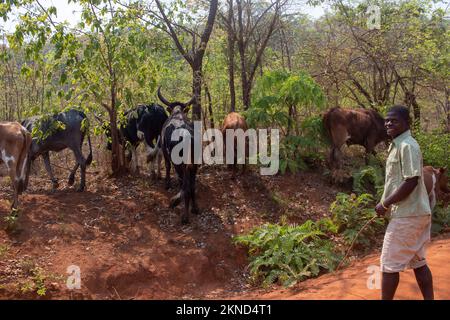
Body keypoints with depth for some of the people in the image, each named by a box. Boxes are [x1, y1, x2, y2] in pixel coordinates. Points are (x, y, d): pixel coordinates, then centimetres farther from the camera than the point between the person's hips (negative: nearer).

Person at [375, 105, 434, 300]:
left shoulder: (407, 146, -16)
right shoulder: (398, 145, 14)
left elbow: (411, 181, -23)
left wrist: (385, 204, -17)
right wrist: (387, 203, 13)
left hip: (408, 215, -10)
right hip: (416, 213, 10)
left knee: (389, 264, -1)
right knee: (418, 262, 15)